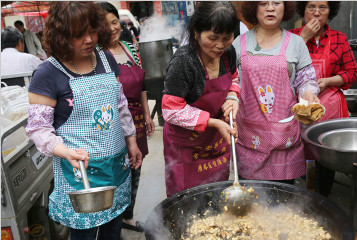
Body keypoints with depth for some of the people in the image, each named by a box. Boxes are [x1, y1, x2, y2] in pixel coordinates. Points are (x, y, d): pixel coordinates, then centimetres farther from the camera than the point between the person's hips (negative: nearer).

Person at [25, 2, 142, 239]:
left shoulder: (106, 59, 4)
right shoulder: (48, 74, -14)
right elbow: (38, 128, -11)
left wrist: (131, 141, 15)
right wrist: (67, 152, -27)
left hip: (117, 163, 5)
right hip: (81, 168, -5)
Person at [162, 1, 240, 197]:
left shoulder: (228, 52, -7)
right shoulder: (183, 60, -27)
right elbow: (172, 111, -24)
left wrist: (232, 98, -9)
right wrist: (214, 123, -25)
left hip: (217, 137, 6)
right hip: (186, 142, -6)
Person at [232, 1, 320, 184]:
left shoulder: (296, 43, 8)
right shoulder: (239, 43, 7)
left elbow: (306, 79, 9)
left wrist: (308, 93, -12)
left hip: (284, 127, 1)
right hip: (250, 126, 0)